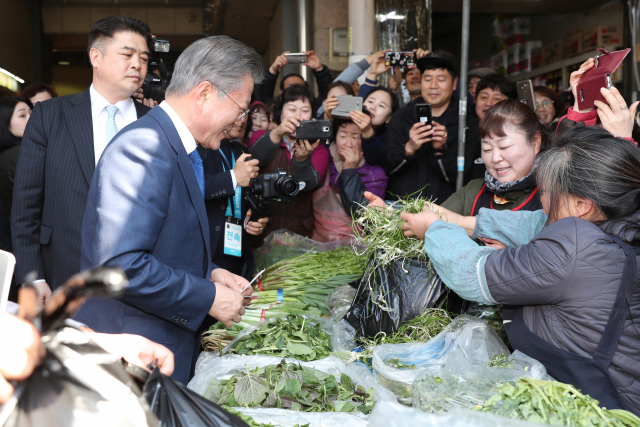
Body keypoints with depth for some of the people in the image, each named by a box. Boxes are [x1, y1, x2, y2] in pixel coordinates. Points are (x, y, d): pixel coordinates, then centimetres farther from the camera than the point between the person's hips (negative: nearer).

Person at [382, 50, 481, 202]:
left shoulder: (469, 125, 7)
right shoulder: (401, 117, 11)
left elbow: (458, 176, 0)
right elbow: (386, 167, 3)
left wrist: (441, 150, -18)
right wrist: (409, 148, -16)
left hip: (442, 208, 0)